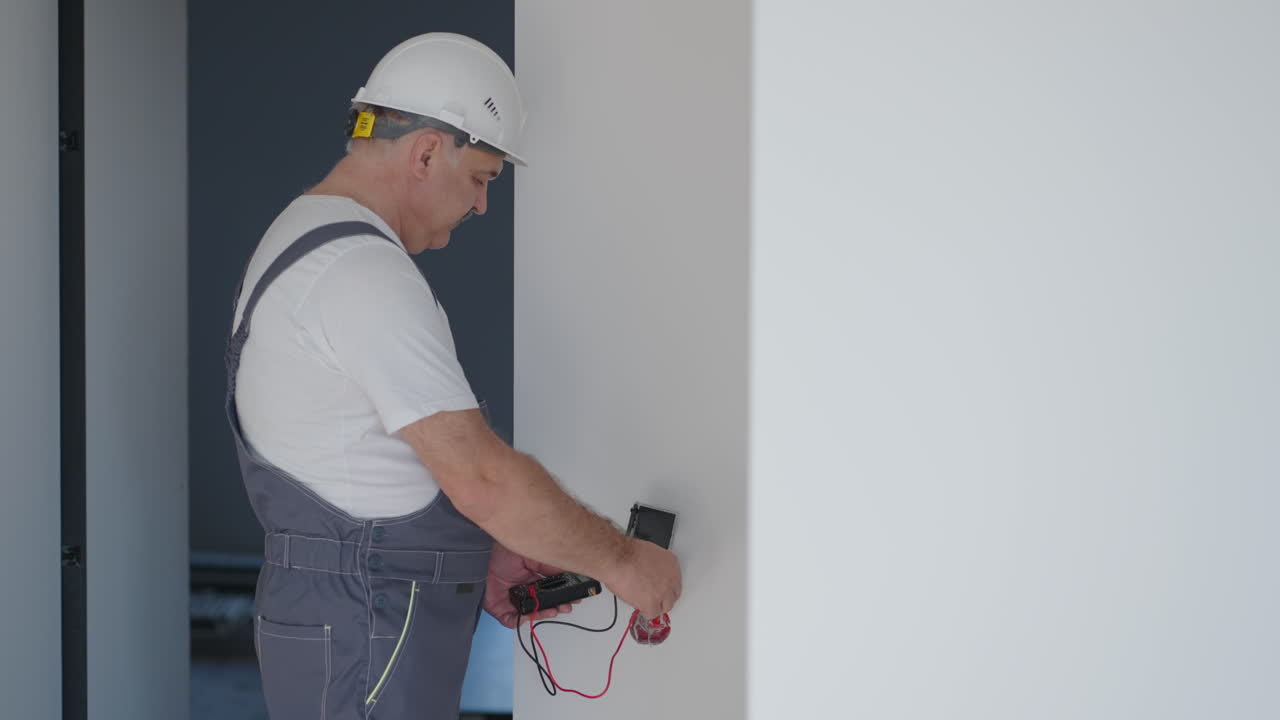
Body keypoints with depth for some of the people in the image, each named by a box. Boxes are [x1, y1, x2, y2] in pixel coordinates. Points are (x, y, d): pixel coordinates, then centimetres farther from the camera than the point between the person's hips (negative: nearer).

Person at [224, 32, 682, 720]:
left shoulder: (304, 241, 15)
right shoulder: (359, 269, -19)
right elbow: (479, 476, -24)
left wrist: (476, 563, 12)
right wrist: (620, 560, -12)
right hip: (366, 640, -10)